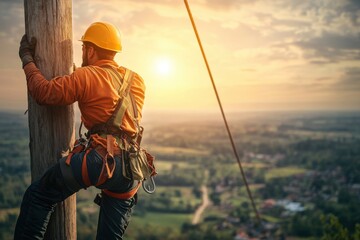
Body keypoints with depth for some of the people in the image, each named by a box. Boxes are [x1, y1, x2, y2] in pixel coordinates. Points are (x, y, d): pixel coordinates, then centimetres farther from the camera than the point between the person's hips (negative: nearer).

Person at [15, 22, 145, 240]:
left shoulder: (86, 76, -2)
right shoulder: (137, 81, 17)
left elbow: (44, 92, -3)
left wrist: (27, 59, 12)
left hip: (100, 159, -6)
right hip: (132, 170, 7)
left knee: (38, 196, 11)